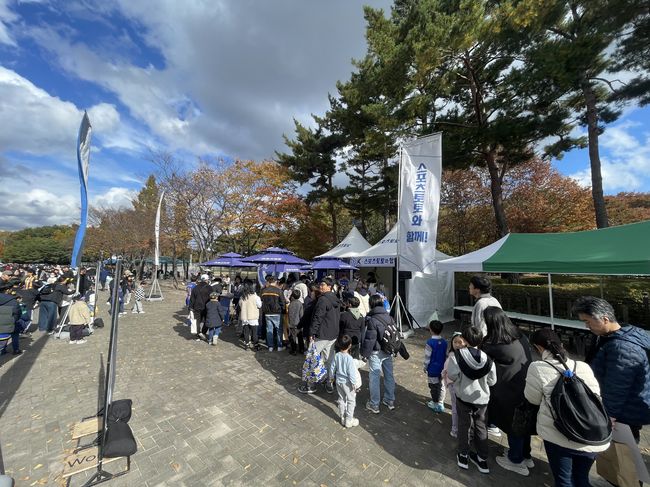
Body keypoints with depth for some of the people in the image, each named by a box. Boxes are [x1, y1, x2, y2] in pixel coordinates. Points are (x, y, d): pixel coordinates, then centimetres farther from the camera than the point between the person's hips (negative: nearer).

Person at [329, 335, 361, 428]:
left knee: (341, 400, 20)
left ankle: (343, 419, 33)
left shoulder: (336, 356, -9)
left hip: (338, 381, 6)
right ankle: (349, 421, 21)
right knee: (351, 401, 13)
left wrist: (332, 376, 18)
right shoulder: (349, 358, -25)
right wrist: (354, 383, -10)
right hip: (347, 383, -5)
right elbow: (351, 373, -21)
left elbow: (332, 368, 1)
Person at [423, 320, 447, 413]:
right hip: (442, 369, 6)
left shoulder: (430, 342, -23)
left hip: (432, 369, -5)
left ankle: (436, 404, 23)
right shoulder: (444, 342, -5)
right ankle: (441, 403, 28)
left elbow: (427, 357, -17)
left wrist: (425, 367, -2)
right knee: (441, 385, 18)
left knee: (433, 386, 10)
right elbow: (446, 355, 6)